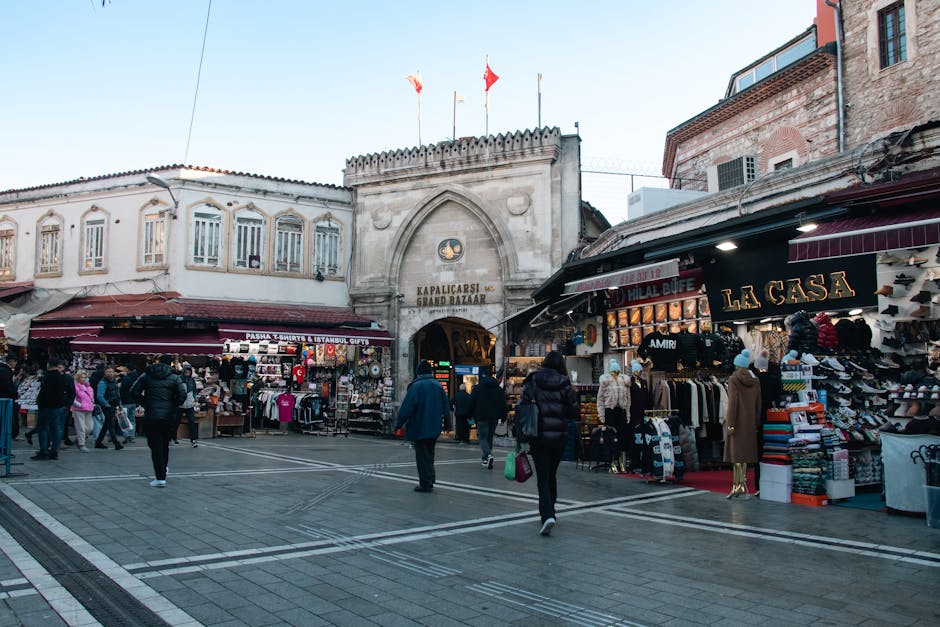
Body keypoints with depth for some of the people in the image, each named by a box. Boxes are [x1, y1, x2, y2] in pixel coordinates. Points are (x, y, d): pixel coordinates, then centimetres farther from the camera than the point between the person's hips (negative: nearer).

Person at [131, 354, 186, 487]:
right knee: (165, 444, 19)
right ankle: (163, 469, 33)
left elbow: (134, 391, 0)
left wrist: (145, 403, 10)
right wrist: (173, 405, 7)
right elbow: (182, 395, -9)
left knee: (156, 446, 0)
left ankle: (160, 478, -5)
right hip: (169, 416, 1)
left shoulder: (146, 375, 5)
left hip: (151, 415, -1)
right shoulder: (174, 377, 0)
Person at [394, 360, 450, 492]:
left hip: (419, 428, -6)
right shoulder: (438, 386, 6)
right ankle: (430, 480, 20)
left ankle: (425, 483, 3)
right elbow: (446, 407, 11)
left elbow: (406, 407, -16)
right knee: (429, 454, 18)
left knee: (422, 456, 2)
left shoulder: (416, 386, -13)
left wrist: (399, 424, -9)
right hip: (434, 428, 6)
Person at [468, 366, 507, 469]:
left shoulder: (477, 388, -6)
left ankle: (488, 455, -26)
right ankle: (486, 459, 21)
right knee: (490, 437, 15)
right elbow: (503, 403, 8)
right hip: (494, 417, 5)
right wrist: (503, 416, 12)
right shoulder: (498, 388, 8)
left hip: (482, 417, -5)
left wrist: (471, 414, 7)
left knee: (483, 437, -2)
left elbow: (471, 403, -5)